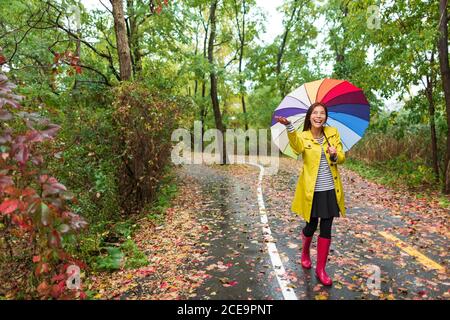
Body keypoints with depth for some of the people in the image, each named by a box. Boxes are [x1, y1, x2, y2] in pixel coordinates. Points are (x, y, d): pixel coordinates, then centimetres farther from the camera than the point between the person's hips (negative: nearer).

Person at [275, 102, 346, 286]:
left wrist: (335, 155, -19)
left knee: (326, 229, 7)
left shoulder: (333, 133, 3)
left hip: (330, 190, 3)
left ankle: (321, 269, 21)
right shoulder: (303, 137, -6)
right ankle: (305, 253, 43)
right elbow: (297, 148, -30)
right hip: (312, 190, -2)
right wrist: (289, 126, -48)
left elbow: (342, 158, 6)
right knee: (311, 226, 11)